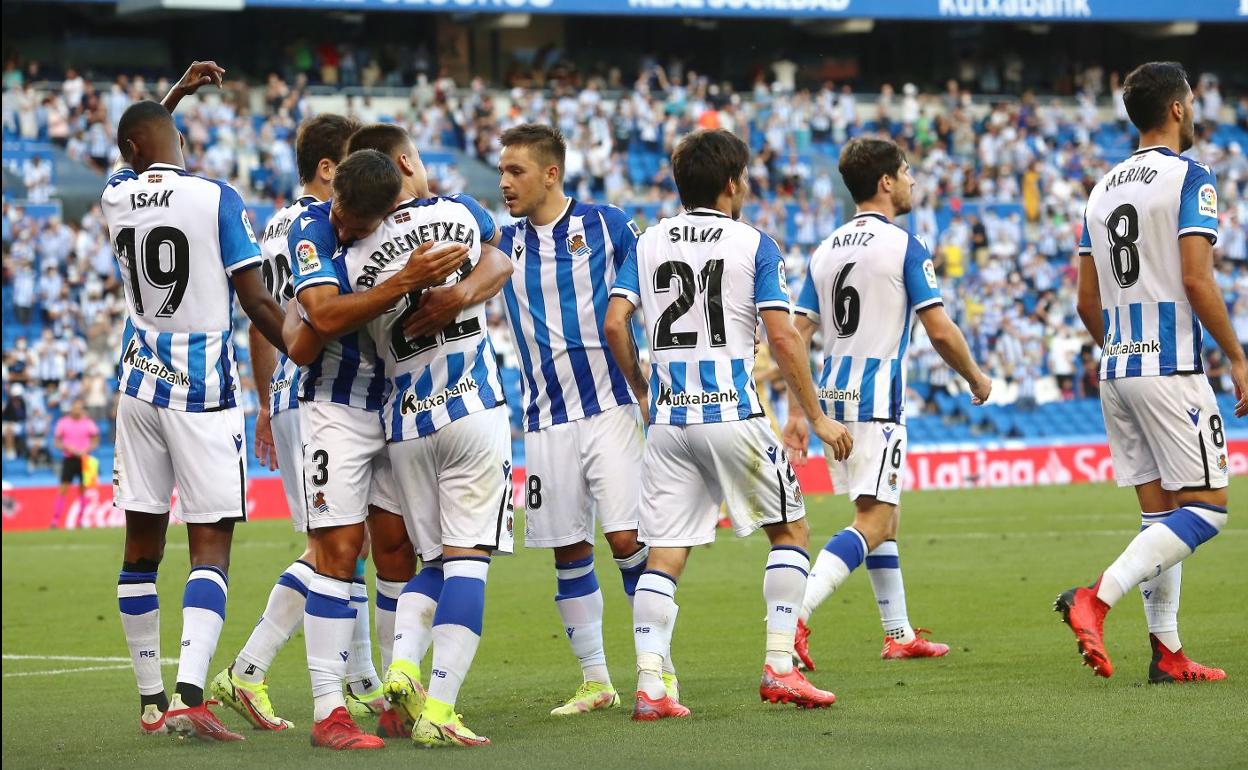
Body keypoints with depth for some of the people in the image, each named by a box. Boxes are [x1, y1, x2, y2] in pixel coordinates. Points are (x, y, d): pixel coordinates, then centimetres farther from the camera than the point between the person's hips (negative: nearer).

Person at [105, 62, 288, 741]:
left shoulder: (116, 196, 4)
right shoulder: (217, 199, -10)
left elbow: (137, 166, 31)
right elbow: (257, 303, -10)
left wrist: (177, 92, 37)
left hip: (140, 384, 5)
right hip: (204, 391, -5)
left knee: (142, 542, 10)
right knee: (210, 545, -7)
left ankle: (151, 699, 15)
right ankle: (189, 695, -22)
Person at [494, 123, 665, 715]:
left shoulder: (605, 224, -1)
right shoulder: (504, 244, 8)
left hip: (610, 406, -4)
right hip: (545, 421, 4)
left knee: (627, 540, -10)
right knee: (569, 552, 4)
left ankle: (660, 668, 2)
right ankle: (595, 681, 13)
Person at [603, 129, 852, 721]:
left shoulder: (648, 243, 9)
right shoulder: (753, 244, -2)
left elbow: (615, 324, 2)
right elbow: (782, 339, -8)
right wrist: (817, 417, 0)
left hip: (668, 419, 4)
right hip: (732, 415, -4)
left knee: (663, 556, 4)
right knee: (789, 529, 12)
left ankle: (650, 686, -8)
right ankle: (780, 669, 4)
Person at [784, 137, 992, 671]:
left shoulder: (825, 251, 11)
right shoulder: (904, 247, -8)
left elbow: (798, 336, 9)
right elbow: (940, 331, -10)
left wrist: (797, 412, 11)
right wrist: (976, 379, 7)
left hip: (833, 398, 8)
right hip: (877, 401, -8)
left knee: (886, 513, 19)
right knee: (872, 522, -11)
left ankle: (900, 634, 23)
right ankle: (794, 617, -28)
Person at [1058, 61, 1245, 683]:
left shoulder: (1103, 189, 14)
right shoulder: (1190, 177, -8)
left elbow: (1087, 303, 14)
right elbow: (1196, 281, -16)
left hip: (1116, 371, 8)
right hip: (1171, 369, -8)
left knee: (1160, 511, 10)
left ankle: (1168, 653, 6)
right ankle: (1097, 597, -20)